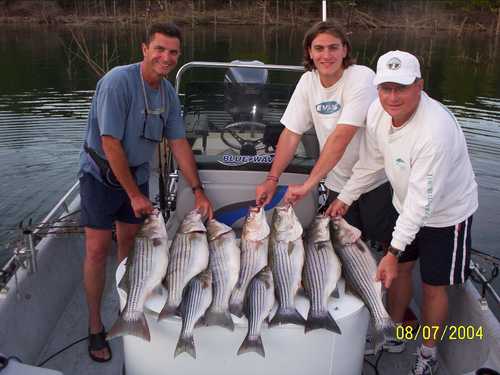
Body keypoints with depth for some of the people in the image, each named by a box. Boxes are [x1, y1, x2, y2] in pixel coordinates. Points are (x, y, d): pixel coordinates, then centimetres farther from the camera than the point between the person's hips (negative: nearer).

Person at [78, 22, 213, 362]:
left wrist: (198, 190, -1)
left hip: (137, 174, 6)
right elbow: (111, 144, -23)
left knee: (131, 241, 9)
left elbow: (179, 143, 2)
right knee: (98, 249, -6)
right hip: (101, 174, -5)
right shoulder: (118, 82, -23)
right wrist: (135, 195, -18)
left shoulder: (168, 92, -2)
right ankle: (95, 327, 9)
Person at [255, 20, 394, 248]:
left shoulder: (362, 78, -22)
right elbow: (291, 133, -3)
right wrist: (272, 179, -11)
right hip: (338, 182, 4)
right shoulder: (308, 81, -4)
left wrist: (308, 185, -31)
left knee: (380, 236, 4)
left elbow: (340, 137, -30)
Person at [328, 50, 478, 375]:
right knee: (399, 269, 17)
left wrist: (394, 251, -30)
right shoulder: (377, 112, -15)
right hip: (406, 204, 6)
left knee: (433, 285, 6)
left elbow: (423, 198, -33)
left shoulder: (436, 129, -36)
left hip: (447, 213, -6)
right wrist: (345, 198, 6)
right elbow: (371, 163, 2)